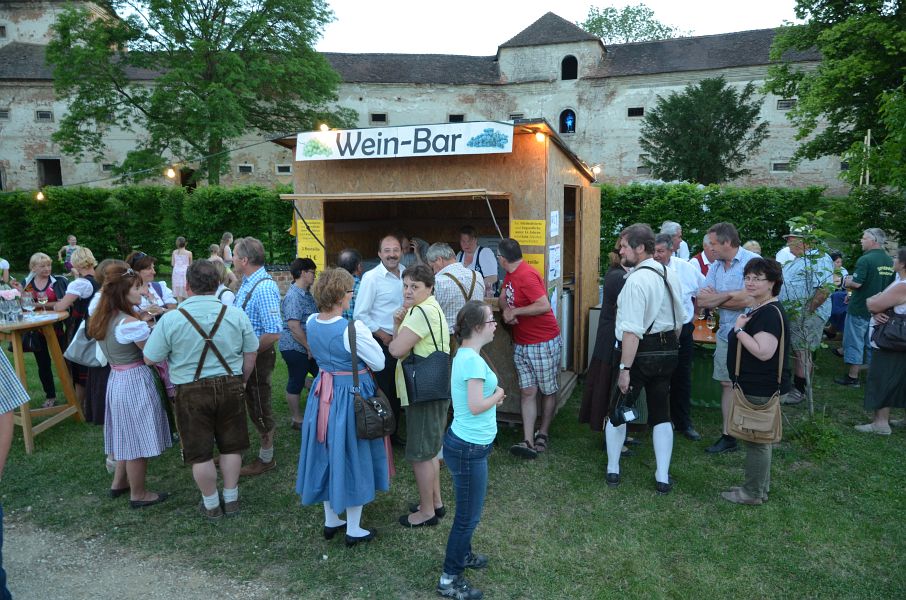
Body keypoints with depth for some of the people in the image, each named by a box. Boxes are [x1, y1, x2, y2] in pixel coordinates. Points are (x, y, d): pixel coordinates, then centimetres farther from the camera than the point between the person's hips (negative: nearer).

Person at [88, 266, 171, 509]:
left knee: (127, 435, 25)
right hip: (136, 383, -9)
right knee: (139, 440, 5)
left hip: (116, 380, 9)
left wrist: (143, 324, 8)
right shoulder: (131, 324, -22)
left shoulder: (102, 319, 5)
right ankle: (138, 495, 19)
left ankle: (119, 483, 39)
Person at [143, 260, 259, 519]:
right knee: (230, 447, 17)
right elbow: (251, 353, 0)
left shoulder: (170, 319, -12)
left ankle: (211, 505, 27)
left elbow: (150, 359, -5)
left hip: (191, 392, -2)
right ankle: (231, 500, 29)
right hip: (230, 387, 2)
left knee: (200, 453, 13)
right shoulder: (236, 314, -7)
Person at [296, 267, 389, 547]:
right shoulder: (353, 329, -25)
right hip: (352, 396, -6)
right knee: (353, 457, 9)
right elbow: (379, 363, -16)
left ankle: (330, 521, 34)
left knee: (327, 454, 19)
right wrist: (367, 335, -2)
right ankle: (354, 530, 21)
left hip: (323, 394, 6)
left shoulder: (311, 323, -4)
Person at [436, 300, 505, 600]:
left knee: (468, 510, 26)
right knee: (468, 515, 5)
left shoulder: (464, 354, 6)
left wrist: (491, 394, 0)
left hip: (466, 443, 10)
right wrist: (498, 395, -9)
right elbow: (476, 407, -25)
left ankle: (462, 555, 44)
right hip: (469, 448, -10)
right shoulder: (473, 360, -24)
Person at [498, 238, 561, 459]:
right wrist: (506, 311, -8)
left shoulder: (527, 276, -21)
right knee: (527, 392, 1)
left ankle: (543, 434, 25)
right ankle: (528, 443, 0)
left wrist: (514, 312, -19)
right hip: (522, 344, 8)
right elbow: (502, 299, 16)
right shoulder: (510, 275, 9)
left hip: (544, 343, -8)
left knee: (548, 391, 9)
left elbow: (544, 306, -29)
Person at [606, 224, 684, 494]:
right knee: (661, 415, 15)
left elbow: (633, 331, -26)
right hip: (668, 352, 7)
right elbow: (680, 319, 14)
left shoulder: (636, 280, -21)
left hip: (641, 352, -7)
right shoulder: (671, 275, 5)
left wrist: (625, 368, -23)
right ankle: (663, 478, 19)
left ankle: (612, 471, 23)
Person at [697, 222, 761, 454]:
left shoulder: (752, 261, -13)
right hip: (726, 333, 7)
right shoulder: (715, 266, 9)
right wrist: (729, 296, -13)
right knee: (727, 384, 11)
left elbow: (747, 299, -22)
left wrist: (715, 298, -7)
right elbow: (701, 300, 3)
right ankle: (728, 436, 21)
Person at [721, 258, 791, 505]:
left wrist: (739, 329, -21)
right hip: (756, 386, 11)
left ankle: (753, 493, 14)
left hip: (761, 390, -11)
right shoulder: (759, 309, 13)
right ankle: (760, 486, 33)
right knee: (759, 438, 20)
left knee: (756, 440, 1)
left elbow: (764, 352, -29)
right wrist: (740, 328, 8)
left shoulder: (771, 313, -20)